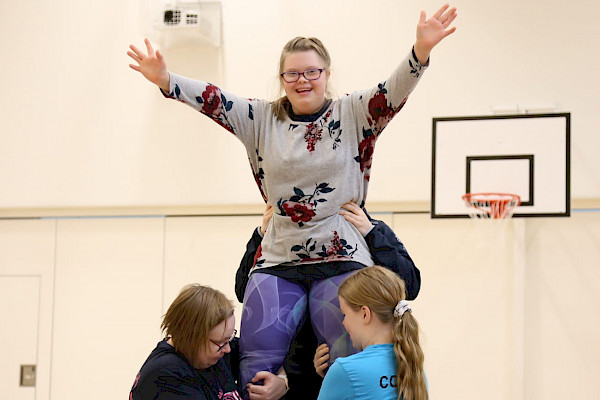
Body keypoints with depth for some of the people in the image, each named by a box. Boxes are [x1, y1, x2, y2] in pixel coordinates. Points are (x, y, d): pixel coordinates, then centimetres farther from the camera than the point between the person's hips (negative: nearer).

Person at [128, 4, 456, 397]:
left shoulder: (354, 115, 3)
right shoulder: (262, 120, 9)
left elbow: (395, 89, -13)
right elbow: (214, 99, -3)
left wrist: (421, 50, -32)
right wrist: (164, 79, -20)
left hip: (342, 260, -2)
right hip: (277, 262, 2)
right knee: (257, 367, 1)